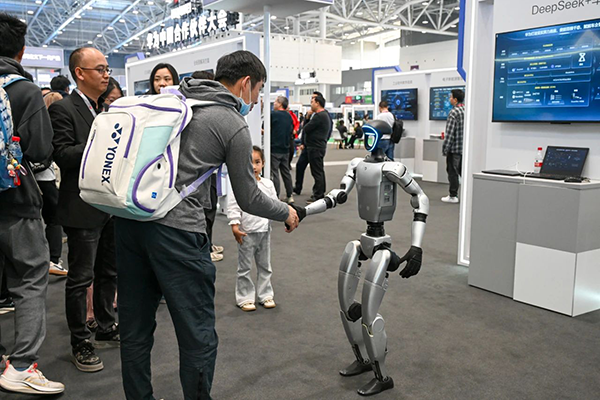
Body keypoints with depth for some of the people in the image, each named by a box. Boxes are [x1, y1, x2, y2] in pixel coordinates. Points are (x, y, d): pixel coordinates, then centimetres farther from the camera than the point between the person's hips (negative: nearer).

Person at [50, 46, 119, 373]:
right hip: (83, 209, -8)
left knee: (109, 272, 17)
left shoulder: (105, 109, 14)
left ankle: (106, 329, 33)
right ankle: (80, 344, 16)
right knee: (81, 278, 3)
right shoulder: (63, 109, -10)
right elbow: (63, 155, -20)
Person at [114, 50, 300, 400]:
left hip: (130, 217, 8)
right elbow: (249, 200, 4)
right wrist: (287, 212, 21)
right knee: (198, 338, 6)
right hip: (177, 230, -7)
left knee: (135, 329, 18)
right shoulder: (234, 127, -1)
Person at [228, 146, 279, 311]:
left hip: (264, 231, 4)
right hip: (246, 232, -4)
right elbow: (233, 206, -10)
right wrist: (234, 226, -15)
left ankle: (265, 295, 27)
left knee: (265, 265, 15)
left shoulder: (268, 184, 4)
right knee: (244, 267, 6)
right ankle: (245, 298, 17)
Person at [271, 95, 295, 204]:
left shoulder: (273, 114, -11)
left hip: (274, 149, -7)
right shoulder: (289, 116, 10)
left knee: (274, 173, -3)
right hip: (285, 149, 7)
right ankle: (290, 196, 20)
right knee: (286, 172, 15)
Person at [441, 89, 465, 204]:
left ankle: (453, 196, 6)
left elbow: (449, 133, -16)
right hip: (466, 147, 7)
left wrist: (445, 149, -12)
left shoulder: (454, 112, -14)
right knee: (464, 171, 14)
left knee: (453, 172, 1)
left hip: (454, 148, -7)